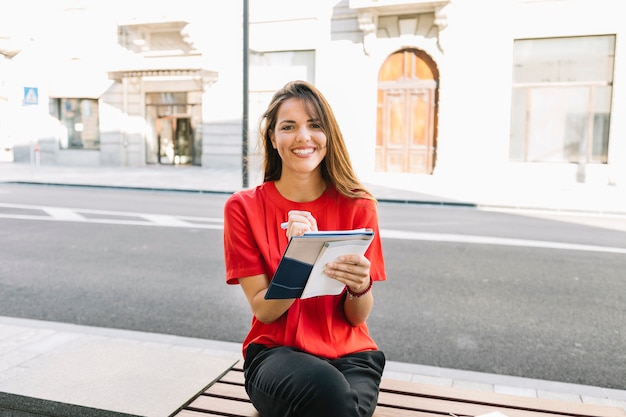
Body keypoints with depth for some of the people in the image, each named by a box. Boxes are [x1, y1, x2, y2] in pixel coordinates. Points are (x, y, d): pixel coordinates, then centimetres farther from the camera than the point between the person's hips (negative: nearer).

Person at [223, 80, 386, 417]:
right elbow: (263, 310, -7)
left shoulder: (358, 205, -3)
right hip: (276, 352, -1)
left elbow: (358, 317, -2)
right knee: (327, 387, -34)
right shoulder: (243, 207, -4)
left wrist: (360, 285, -26)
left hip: (349, 353, 1)